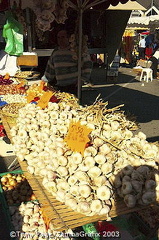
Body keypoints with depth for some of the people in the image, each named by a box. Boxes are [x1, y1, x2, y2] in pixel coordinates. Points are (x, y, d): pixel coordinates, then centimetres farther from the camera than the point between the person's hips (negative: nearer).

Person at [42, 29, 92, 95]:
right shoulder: (55, 51, 11)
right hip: (59, 87, 5)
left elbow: (87, 64, -2)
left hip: (73, 86, -5)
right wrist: (46, 79, 27)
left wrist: (82, 79, -4)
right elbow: (50, 67, 23)